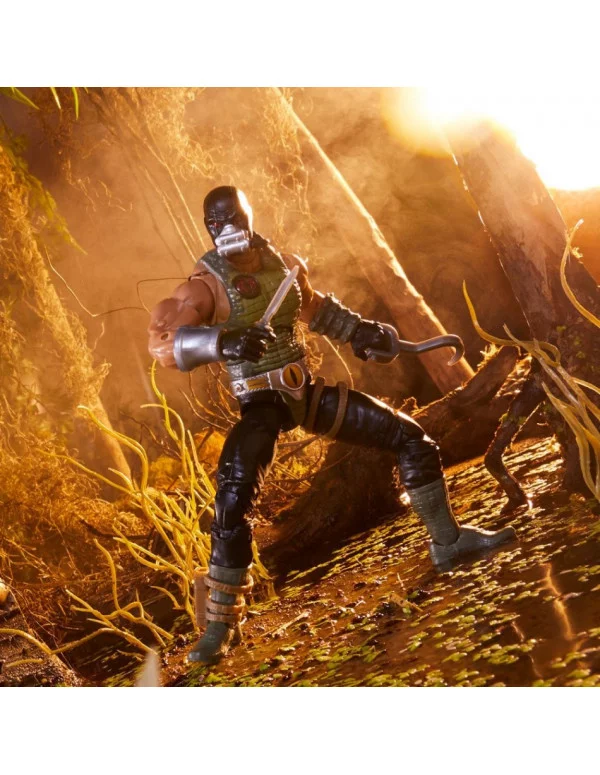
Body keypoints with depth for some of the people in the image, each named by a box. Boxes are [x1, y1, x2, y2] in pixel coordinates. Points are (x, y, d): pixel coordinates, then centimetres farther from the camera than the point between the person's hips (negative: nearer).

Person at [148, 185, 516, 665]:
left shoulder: (283, 264, 3)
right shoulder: (207, 283, -14)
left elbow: (314, 306, 25)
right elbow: (163, 340, -30)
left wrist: (356, 329, 16)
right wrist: (221, 341, -44)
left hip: (308, 391, 6)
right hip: (263, 405, -6)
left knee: (410, 437, 5)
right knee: (233, 497, -28)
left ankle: (447, 540, 24)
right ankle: (221, 625, -14)